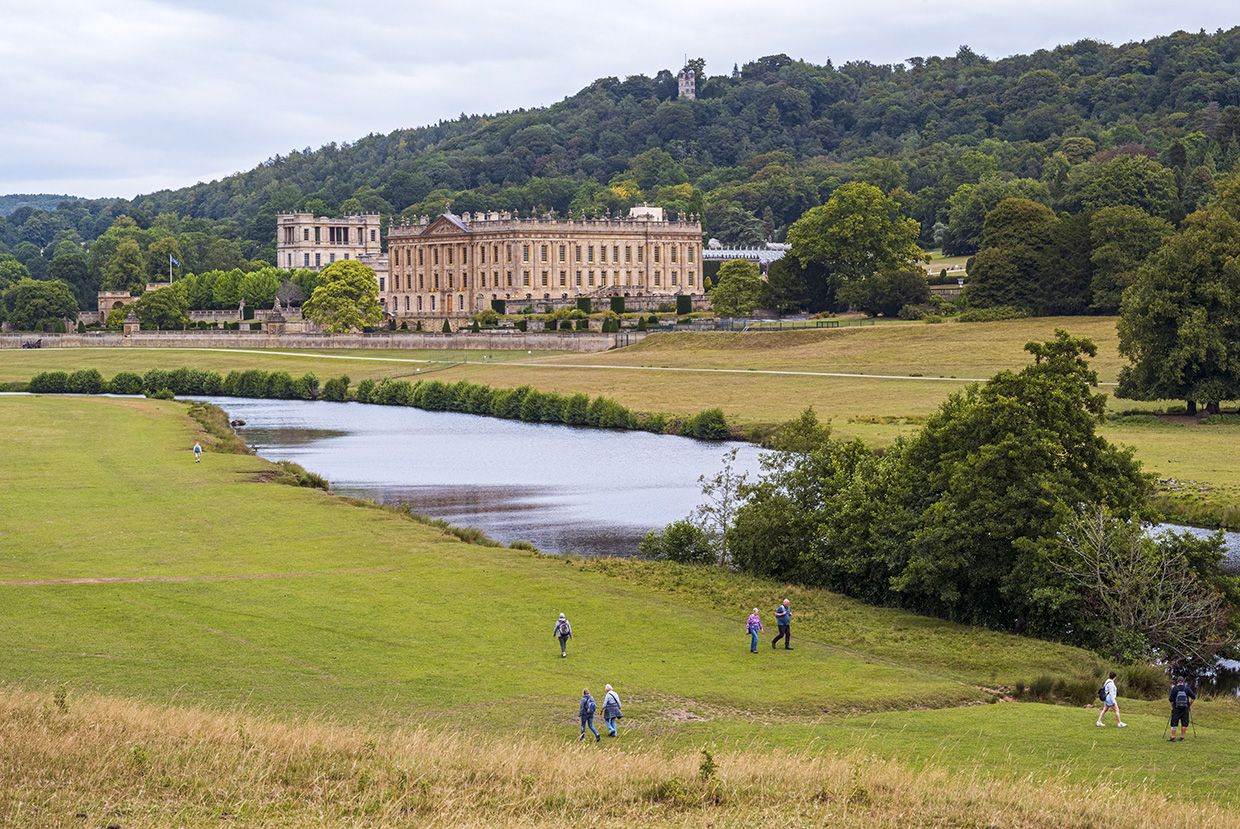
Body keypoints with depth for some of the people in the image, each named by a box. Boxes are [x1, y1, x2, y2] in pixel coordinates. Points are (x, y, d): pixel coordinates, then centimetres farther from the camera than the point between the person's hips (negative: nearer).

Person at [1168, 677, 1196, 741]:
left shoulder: (1174, 688, -6)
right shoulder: (1187, 688, -1)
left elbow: (1170, 699, -10)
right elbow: (1193, 697, -2)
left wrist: (1172, 706, 6)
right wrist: (1190, 705, 8)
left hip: (1176, 709, -1)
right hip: (1185, 709, 1)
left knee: (1174, 723, 3)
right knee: (1184, 723, 8)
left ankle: (1173, 737, -1)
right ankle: (1182, 737, 7)